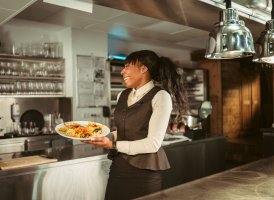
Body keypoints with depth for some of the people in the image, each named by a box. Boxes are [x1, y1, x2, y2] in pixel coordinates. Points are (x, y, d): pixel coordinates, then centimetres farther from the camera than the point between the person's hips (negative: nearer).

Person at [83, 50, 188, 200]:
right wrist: (101, 136, -1)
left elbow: (153, 144, -18)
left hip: (143, 171, -6)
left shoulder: (160, 96, -13)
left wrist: (113, 145, -18)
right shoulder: (123, 95, 7)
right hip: (118, 167, 6)